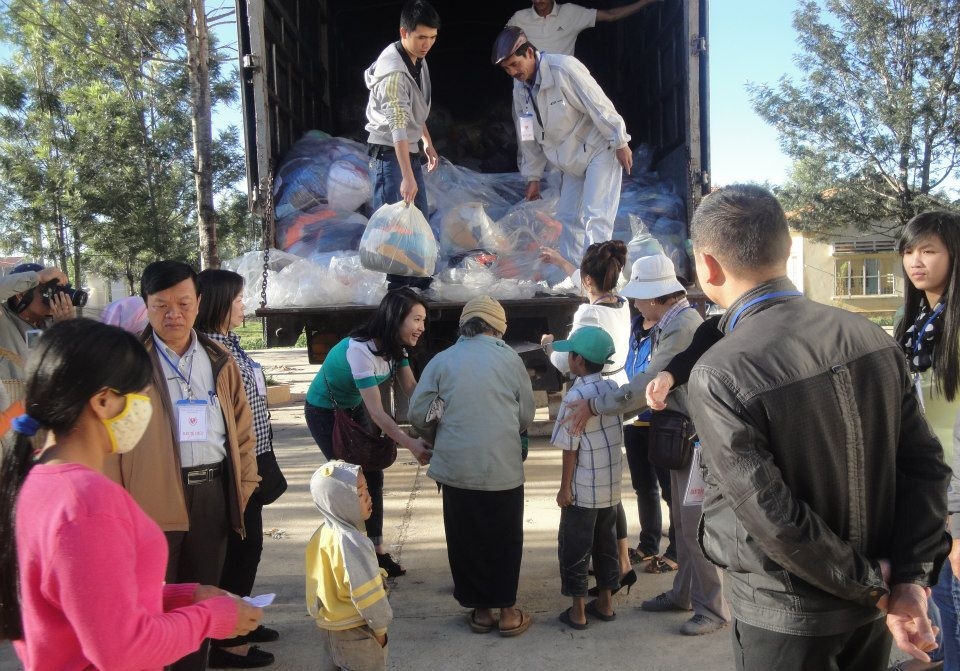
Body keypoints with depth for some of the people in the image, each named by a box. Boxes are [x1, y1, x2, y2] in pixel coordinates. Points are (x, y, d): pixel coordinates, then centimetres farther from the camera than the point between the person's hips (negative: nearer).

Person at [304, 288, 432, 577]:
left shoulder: (395, 346, -9)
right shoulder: (360, 350, -35)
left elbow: (411, 387, -14)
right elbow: (376, 412, -36)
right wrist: (410, 444, -42)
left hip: (353, 409, 8)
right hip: (324, 411, -7)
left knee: (373, 475, 4)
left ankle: (377, 549, 14)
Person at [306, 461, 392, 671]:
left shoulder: (323, 533, -3)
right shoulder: (351, 543, -30)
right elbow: (365, 593, -26)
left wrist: (321, 614, 19)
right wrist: (380, 626, -12)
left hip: (328, 623, 8)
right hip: (355, 630, -8)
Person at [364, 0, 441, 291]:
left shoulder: (418, 60, 6)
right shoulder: (393, 71, -24)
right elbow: (397, 126, -33)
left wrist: (428, 143, 19)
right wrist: (407, 176, -39)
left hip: (409, 148, 9)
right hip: (389, 152, -9)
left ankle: (416, 278, 26)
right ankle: (396, 285, 1)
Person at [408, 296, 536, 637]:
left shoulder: (442, 360, 1)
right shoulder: (510, 359, 1)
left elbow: (418, 414, -1)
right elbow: (526, 416, 4)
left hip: (456, 468, 1)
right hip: (503, 468, 0)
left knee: (465, 541, 15)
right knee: (504, 540, 14)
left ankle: (480, 611, 25)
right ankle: (507, 612, 22)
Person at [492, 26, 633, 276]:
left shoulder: (564, 69, -22)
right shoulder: (520, 88, 2)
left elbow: (600, 105, -20)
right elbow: (528, 136, 11)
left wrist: (620, 143, -16)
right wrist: (533, 176, 13)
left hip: (599, 150, -7)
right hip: (571, 159, 7)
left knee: (595, 218, -15)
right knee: (568, 217, 6)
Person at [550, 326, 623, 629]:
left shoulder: (575, 397, -18)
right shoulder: (614, 388, 1)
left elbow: (570, 448, -16)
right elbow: (618, 436, 8)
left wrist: (564, 488, -9)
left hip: (584, 489, -6)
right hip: (611, 486, 7)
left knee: (574, 548, 7)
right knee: (606, 544, 17)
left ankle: (578, 611, 14)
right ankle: (604, 604, 28)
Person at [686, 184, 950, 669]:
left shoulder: (716, 377, -24)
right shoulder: (872, 337, -6)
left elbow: (774, 520, -23)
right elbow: (925, 464, -4)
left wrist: (873, 588, -9)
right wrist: (911, 580, -4)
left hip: (783, 616, -5)